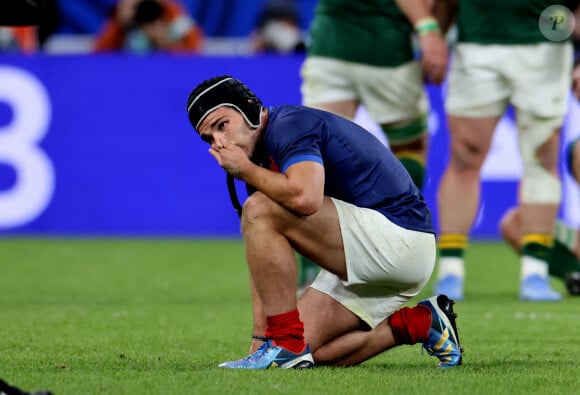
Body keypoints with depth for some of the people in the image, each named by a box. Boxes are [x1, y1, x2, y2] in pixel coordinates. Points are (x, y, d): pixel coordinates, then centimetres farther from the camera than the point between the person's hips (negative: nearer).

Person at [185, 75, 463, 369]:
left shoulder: (289, 125, -13)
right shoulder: (266, 158, 16)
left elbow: (306, 198, -33)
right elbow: (263, 259, 16)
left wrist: (247, 170, -15)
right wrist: (259, 334, 8)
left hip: (398, 234, -11)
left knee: (260, 210, -20)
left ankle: (286, 345, -18)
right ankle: (420, 323, 15)